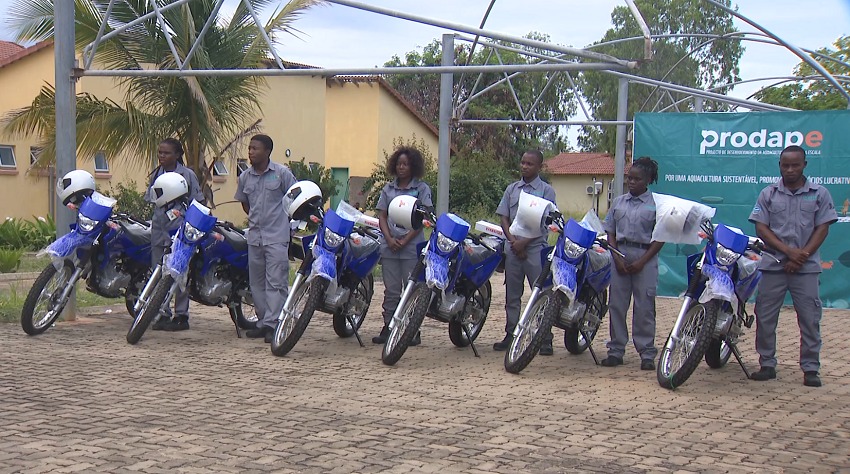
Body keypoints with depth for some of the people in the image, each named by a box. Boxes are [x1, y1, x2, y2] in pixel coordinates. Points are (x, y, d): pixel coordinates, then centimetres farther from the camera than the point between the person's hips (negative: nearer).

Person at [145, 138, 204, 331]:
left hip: (180, 229, -5)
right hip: (159, 228, 5)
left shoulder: (187, 174, -2)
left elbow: (197, 203, -1)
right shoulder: (155, 174, 13)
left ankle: (181, 315, 3)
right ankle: (163, 314, 12)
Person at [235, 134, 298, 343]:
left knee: (276, 282, -9)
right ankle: (262, 322, 18)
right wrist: (255, 219, 14)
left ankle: (273, 323, -10)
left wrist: (282, 220, 2)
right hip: (254, 236, 6)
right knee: (257, 282, 9)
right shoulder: (245, 177, 8)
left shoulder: (282, 173, -5)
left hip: (277, 236, -6)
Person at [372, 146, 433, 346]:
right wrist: (389, 239, -6)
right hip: (389, 245, 3)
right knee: (391, 290, 5)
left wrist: (405, 240, -12)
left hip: (412, 245, -3)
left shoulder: (422, 188, 3)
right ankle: (388, 327, 10)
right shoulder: (388, 188, 14)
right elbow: (381, 216, 10)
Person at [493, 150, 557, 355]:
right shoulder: (512, 189, 14)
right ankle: (510, 335, 16)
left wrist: (524, 242, -12)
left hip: (535, 248, -4)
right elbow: (504, 217, 11)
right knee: (512, 295, 9)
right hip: (513, 248, 4)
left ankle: (545, 339, -2)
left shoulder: (546, 190, 1)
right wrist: (513, 240, -5)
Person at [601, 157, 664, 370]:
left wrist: (642, 261, -11)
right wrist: (617, 258, -3)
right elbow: (610, 233, 11)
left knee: (644, 306, -3)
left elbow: (660, 238, -2)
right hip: (620, 255, 4)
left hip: (645, 258, -3)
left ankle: (647, 354, 2)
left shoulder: (656, 204, 1)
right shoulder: (619, 202, 12)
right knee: (616, 304, 3)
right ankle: (616, 350, 10)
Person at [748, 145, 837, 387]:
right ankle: (767, 365, 13)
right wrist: (788, 251, -12)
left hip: (806, 267, -1)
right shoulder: (768, 194, 5)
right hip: (773, 265, 1)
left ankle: (811, 369, 6)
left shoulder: (819, 194, 4)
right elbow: (761, 228, 0)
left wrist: (802, 255, -11)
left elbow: (822, 229, 1)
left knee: (810, 319, 0)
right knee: (765, 317, 2)